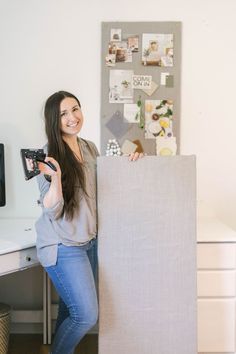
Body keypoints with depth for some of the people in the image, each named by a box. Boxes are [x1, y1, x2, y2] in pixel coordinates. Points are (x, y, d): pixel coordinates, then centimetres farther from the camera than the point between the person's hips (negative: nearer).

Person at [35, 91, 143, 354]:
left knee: (70, 310, 16)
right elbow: (52, 212, -18)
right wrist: (55, 178, -35)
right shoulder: (49, 155, -15)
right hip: (63, 246, -6)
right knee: (87, 316, -4)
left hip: (90, 241, 6)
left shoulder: (90, 148, 4)